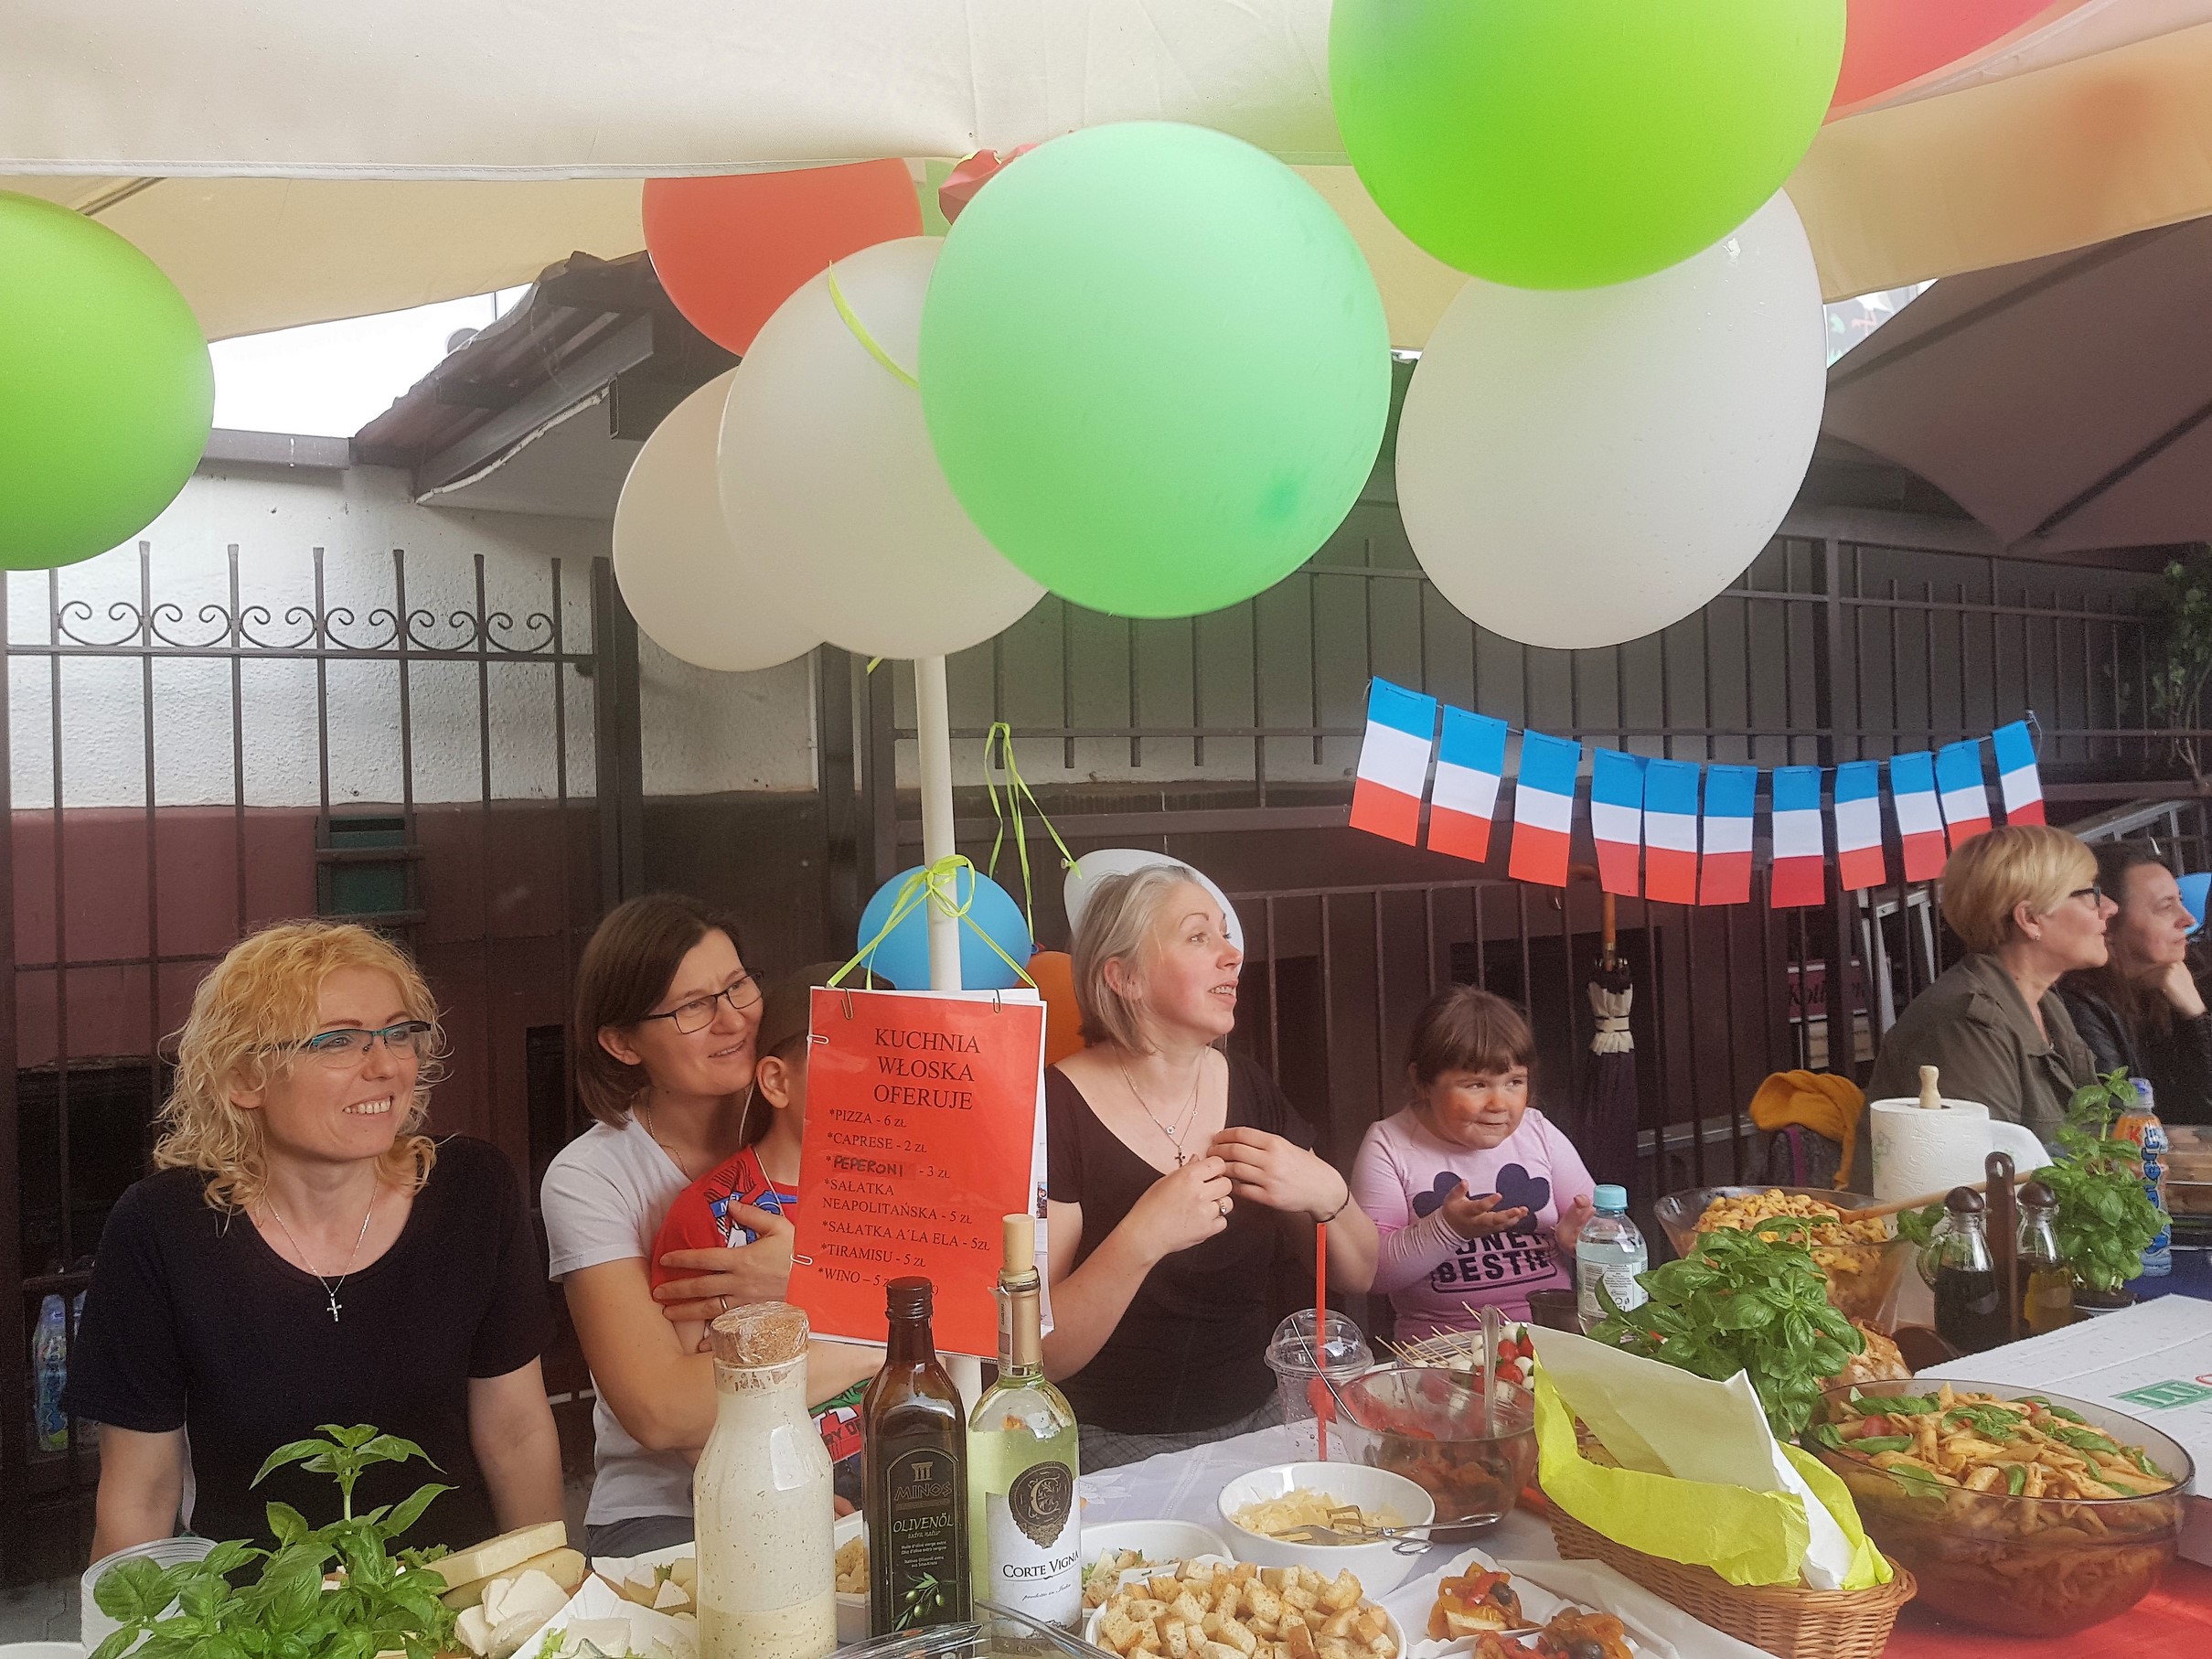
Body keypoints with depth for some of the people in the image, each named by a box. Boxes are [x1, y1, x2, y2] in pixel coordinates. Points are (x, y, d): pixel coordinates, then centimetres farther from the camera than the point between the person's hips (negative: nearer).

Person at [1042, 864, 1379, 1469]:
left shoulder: (1249, 1089, 5)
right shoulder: (1055, 1111, -14)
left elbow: (1357, 1275, 8)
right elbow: (1034, 1354, -17)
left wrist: (1327, 1194, -12)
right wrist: (1142, 1239, -31)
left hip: (1254, 1422, 6)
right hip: (1113, 1447, -6)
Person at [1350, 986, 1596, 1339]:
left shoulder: (1539, 1132, 9)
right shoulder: (1389, 1146, -1)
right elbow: (1373, 1271, -7)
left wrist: (1577, 1235, -9)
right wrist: (1446, 1229, -20)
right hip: (1441, 1346, -5)